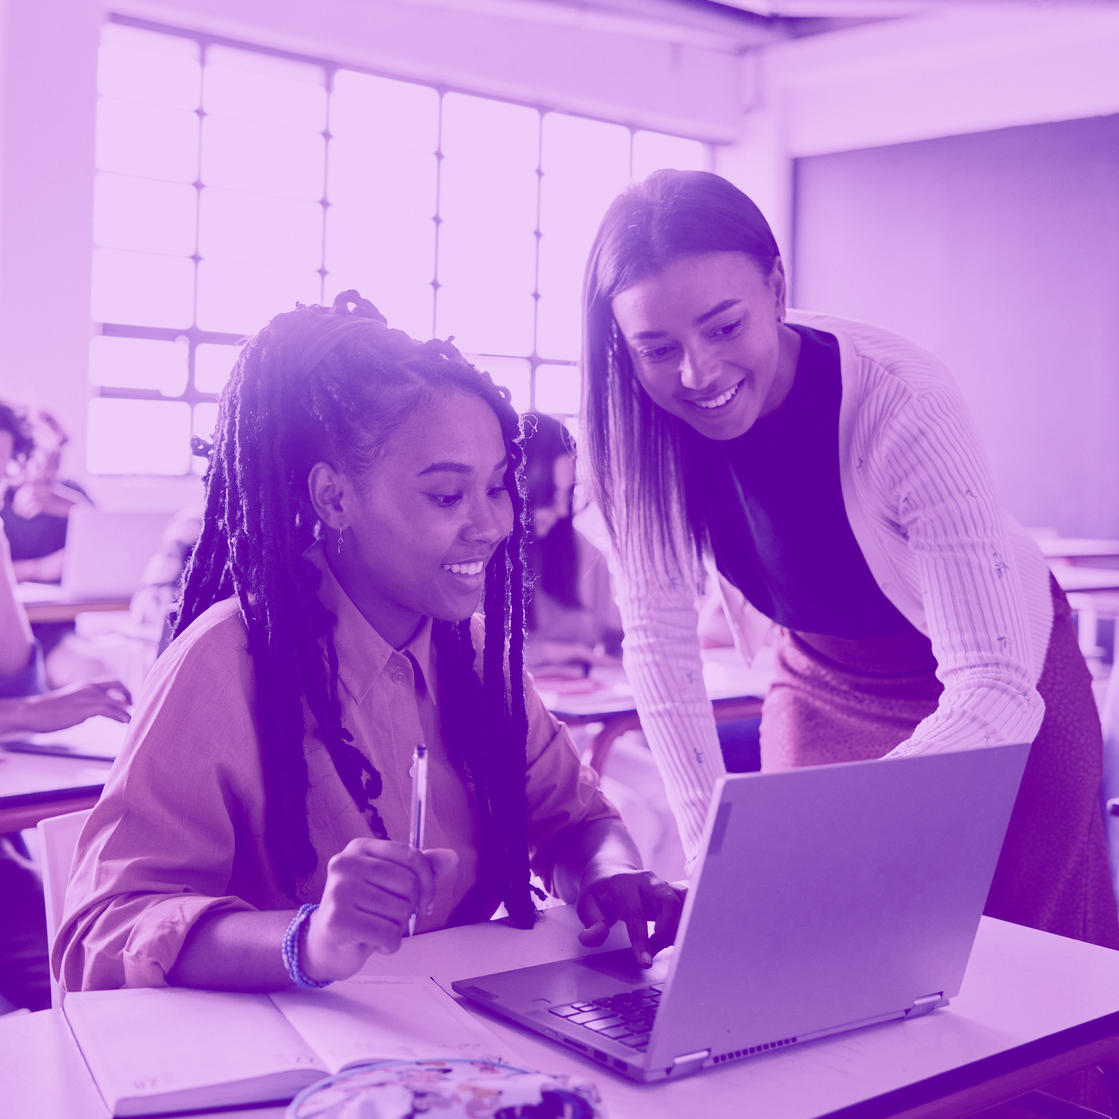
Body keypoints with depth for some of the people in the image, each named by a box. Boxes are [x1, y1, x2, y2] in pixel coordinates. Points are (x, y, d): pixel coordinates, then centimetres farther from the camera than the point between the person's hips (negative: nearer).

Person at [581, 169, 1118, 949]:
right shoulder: (642, 424, -21)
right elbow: (661, 644, -14)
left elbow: (996, 691, -38)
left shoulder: (900, 407, -34)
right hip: (822, 685, 3)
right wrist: (713, 849, -21)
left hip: (997, 687, -3)